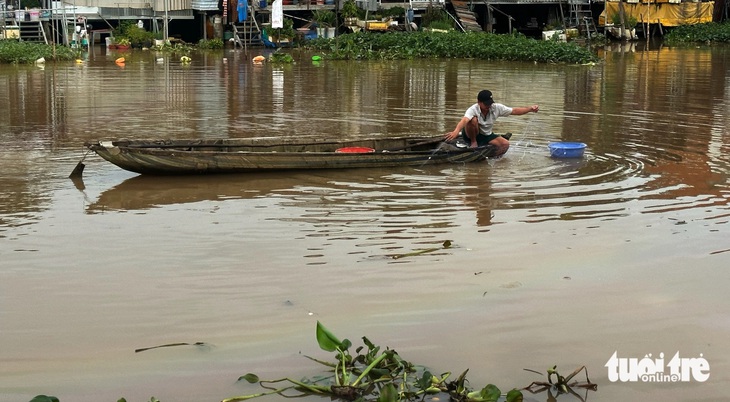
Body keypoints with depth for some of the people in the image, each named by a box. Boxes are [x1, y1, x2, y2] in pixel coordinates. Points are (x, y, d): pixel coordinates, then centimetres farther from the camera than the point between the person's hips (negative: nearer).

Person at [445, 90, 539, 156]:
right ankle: (473, 143, -12)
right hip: (472, 135, -4)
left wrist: (530, 109, -24)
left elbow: (514, 111, -10)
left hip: (487, 136, 4)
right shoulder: (473, 110, -27)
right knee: (473, 120, -35)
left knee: (505, 144, -19)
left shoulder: (496, 108, -12)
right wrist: (456, 131, -67)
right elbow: (464, 120, -47)